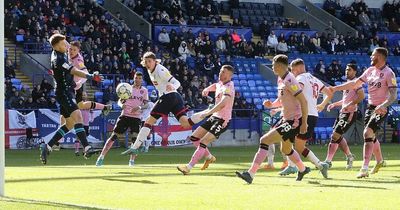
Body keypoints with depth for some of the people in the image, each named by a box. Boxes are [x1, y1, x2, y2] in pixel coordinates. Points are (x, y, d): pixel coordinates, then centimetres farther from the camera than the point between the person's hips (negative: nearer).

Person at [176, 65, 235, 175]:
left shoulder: (228, 87, -21)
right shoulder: (220, 84, 6)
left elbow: (222, 104, -39)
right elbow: (214, 86, 34)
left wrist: (207, 113, -48)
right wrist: (207, 89, 10)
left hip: (222, 120, -9)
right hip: (214, 116, 9)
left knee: (203, 143, -16)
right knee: (194, 137, 9)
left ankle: (189, 167, -14)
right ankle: (209, 157, 26)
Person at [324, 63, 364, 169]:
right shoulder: (348, 83, 18)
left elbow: (361, 96, -24)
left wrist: (349, 105, -27)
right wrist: (334, 104, 20)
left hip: (350, 114, -10)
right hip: (342, 113, 10)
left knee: (335, 136, -12)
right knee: (338, 137, 14)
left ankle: (328, 161, -9)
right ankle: (349, 156, 31)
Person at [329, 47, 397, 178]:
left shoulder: (388, 73, -14)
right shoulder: (370, 70, 8)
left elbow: (393, 95, -19)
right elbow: (355, 84, 15)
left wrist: (383, 106, -35)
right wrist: (336, 88, 13)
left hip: (381, 110, -8)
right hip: (370, 107, 8)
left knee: (368, 133, -19)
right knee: (371, 136, 15)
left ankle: (365, 168, -21)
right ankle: (379, 160, 40)